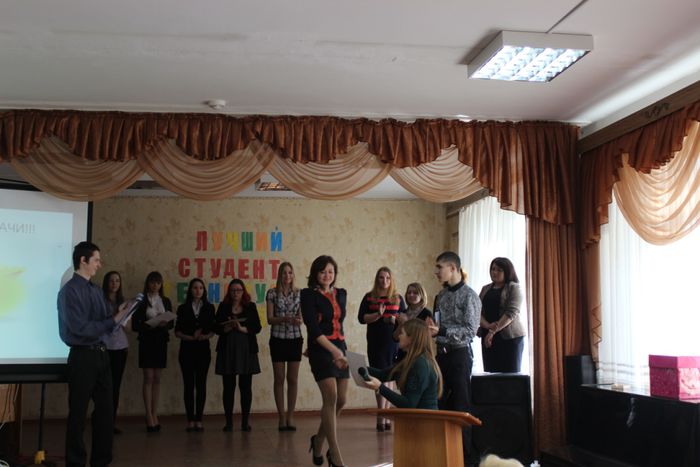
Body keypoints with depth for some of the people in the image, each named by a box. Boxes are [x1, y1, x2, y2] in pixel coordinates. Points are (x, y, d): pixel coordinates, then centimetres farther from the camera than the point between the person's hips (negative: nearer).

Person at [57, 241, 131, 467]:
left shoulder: (96, 290, 10)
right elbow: (80, 328, -20)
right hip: (83, 356, -8)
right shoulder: (70, 291, -14)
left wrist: (118, 313, -6)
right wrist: (114, 320, -18)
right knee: (78, 412, 4)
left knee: (106, 409, 14)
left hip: (101, 354, 8)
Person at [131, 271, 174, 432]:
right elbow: (134, 325, -4)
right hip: (146, 341, -3)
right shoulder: (141, 301, -1)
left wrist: (165, 323, -13)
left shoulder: (166, 301, 9)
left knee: (157, 378, 7)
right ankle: (149, 417, -2)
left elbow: (171, 323, 9)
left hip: (161, 341, 4)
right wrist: (148, 326, -21)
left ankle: (154, 414, 12)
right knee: (148, 378, -5)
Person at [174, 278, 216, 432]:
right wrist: (190, 337, -14)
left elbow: (212, 330, 5)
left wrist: (204, 336, -15)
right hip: (187, 349, -1)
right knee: (188, 384, 0)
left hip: (203, 349, 1)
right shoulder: (183, 308, 5)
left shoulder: (209, 308, 7)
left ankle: (198, 419, 6)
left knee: (201, 384, 1)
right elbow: (177, 331, 2)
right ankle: (190, 420, 5)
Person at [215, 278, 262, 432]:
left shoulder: (251, 307, 6)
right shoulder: (223, 307, 7)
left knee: (246, 386, 1)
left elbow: (257, 327, -1)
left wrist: (242, 328, -15)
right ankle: (229, 421, 9)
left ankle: (245, 421, 8)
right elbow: (217, 328, 1)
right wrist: (229, 327, -16)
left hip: (246, 350, 0)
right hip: (227, 350, 0)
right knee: (228, 387, 2)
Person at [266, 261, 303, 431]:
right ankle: (282, 417, 9)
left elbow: (302, 316, 3)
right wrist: (284, 318, -21)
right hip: (278, 339, -1)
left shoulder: (299, 294, 5)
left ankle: (290, 416, 10)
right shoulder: (272, 293, 0)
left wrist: (298, 320, -20)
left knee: (293, 379, 3)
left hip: (295, 339, 1)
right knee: (279, 379, 2)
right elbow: (269, 319, -3)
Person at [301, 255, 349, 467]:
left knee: (341, 400, 7)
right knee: (331, 398, -15)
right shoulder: (309, 295, -7)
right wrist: (334, 350, -25)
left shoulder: (341, 294, 12)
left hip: (340, 348, 6)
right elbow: (313, 328, -16)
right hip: (321, 350, -6)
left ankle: (319, 439, 29)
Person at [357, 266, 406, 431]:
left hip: (393, 342, 2)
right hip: (376, 343, -2)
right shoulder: (369, 297, 4)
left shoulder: (398, 298, 9)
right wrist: (378, 315, -16)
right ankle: (381, 417, -3)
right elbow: (361, 318, -2)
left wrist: (397, 319, -11)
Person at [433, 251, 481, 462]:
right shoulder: (441, 295, 12)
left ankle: (466, 454, 8)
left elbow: (470, 331, -16)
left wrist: (441, 331, -23)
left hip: (459, 354, -7)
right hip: (441, 354, 7)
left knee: (461, 406, -2)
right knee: (439, 404, 8)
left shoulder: (469, 296, -9)